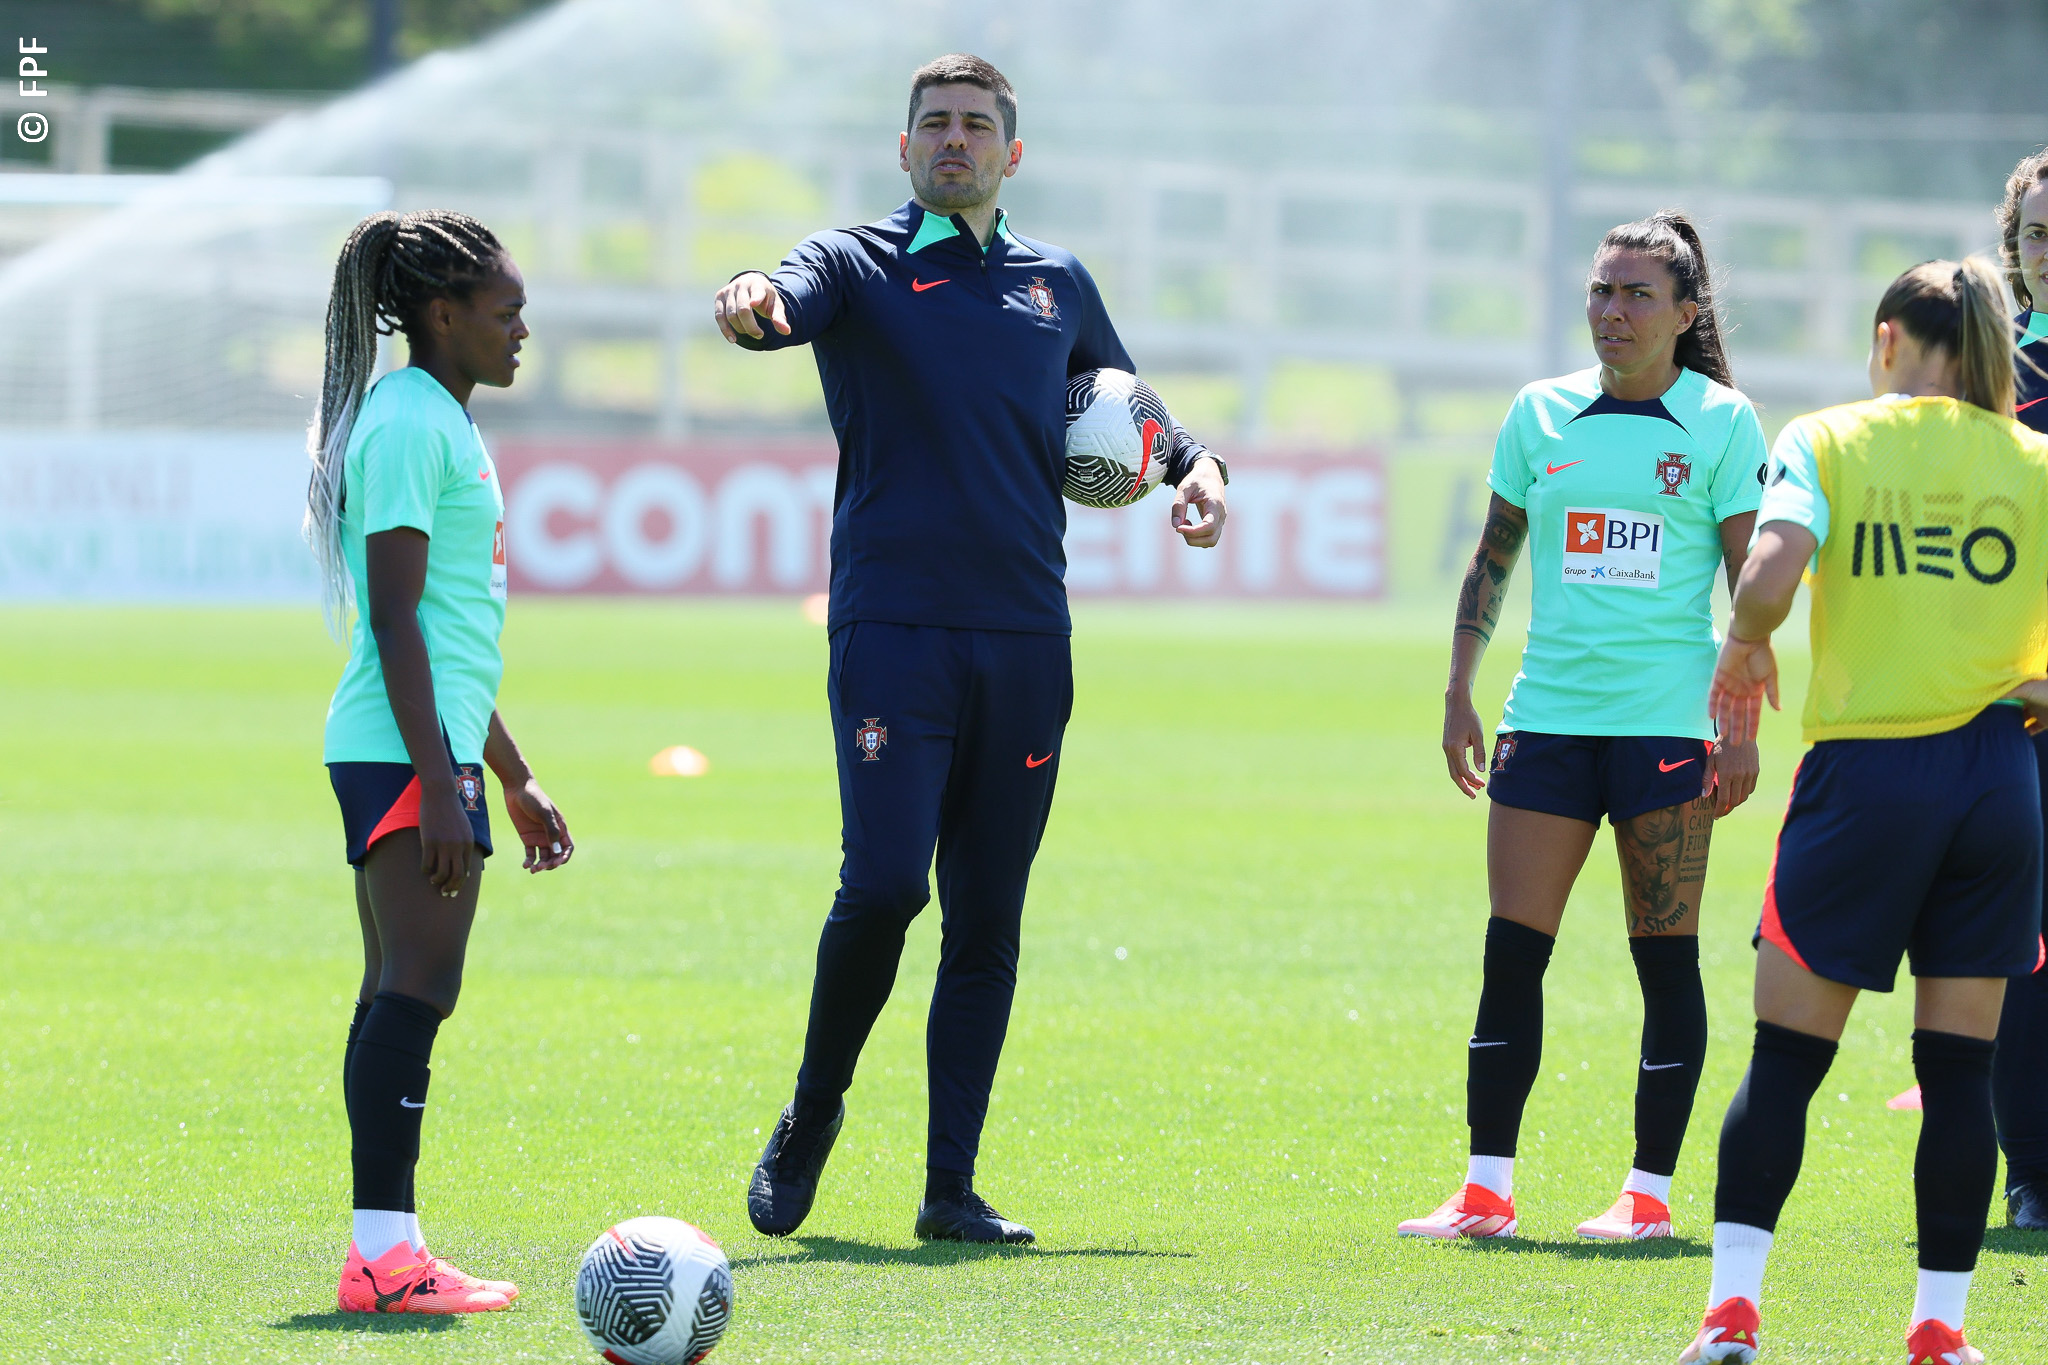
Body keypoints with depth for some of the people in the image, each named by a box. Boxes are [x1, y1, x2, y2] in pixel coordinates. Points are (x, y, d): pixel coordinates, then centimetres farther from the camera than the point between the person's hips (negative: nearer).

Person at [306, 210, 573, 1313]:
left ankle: (387, 1255, 9)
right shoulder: (408, 423, -11)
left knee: (401, 993, 8)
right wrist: (439, 782, -23)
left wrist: (514, 779, 29)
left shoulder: (440, 422, 20)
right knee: (417, 987, -14)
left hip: (430, 748, 11)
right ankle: (383, 1253, -18)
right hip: (405, 752, -11)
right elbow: (397, 619, -18)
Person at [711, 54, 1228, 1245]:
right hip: (893, 629, -4)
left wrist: (1194, 462, 9)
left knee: (988, 922, 3)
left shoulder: (1057, 283, 16)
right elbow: (793, 299, -19)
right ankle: (813, 1115, 7)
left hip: (1025, 640, 4)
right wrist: (753, 303, -43)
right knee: (884, 884, -16)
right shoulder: (861, 265, 4)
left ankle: (953, 1187, 8)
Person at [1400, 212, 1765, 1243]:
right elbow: (1492, 559, 17)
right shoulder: (1541, 414, 9)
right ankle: (1487, 1188, 2)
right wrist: (1459, 694, 11)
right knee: (1511, 954, -1)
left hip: (1668, 722, -3)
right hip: (1548, 717, 3)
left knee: (1666, 959, 0)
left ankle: (1649, 1190, 6)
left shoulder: (1721, 423, 0)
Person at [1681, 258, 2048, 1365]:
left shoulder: (1828, 442, 0)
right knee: (1959, 1065, 7)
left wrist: (1744, 647, 4)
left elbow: (1767, 579, -16)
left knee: (1785, 1054, 4)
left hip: (1865, 770, -2)